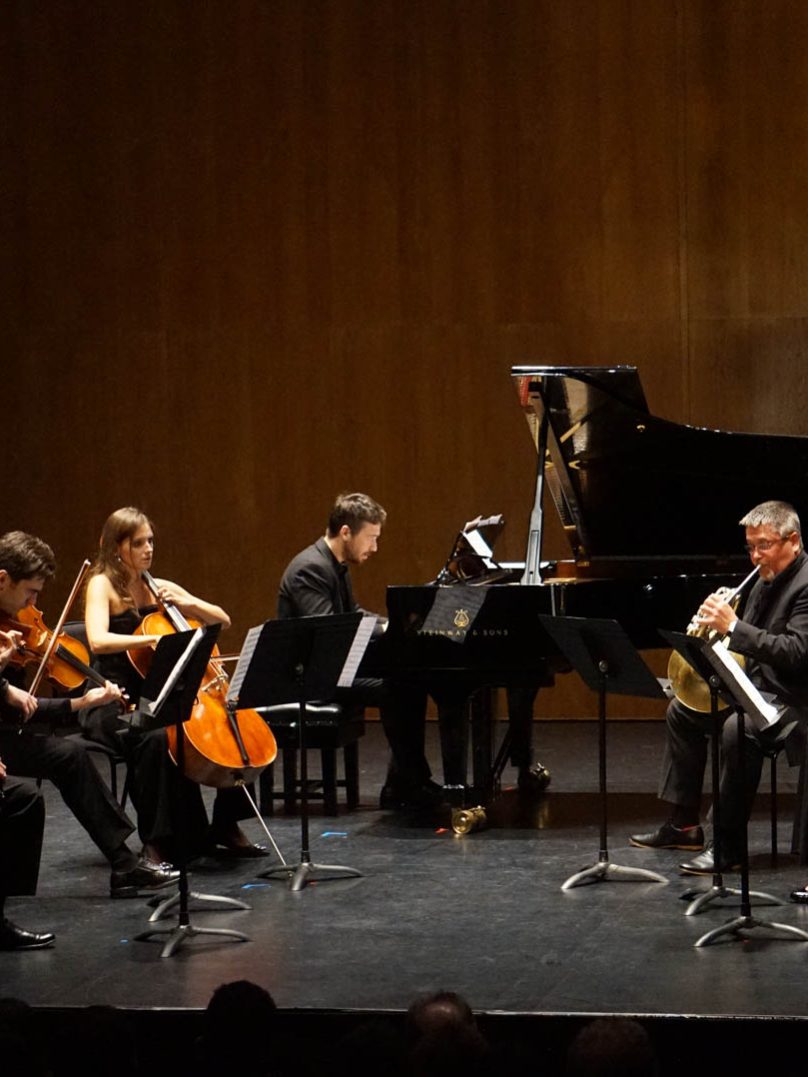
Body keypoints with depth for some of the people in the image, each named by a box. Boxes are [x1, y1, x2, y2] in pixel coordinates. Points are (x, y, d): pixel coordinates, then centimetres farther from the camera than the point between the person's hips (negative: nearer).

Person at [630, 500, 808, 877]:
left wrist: (734, 626, -32)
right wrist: (719, 622, -5)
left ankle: (728, 847, -27)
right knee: (682, 711, 15)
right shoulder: (766, 580, 11)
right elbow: (752, 640, 17)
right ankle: (684, 824, 17)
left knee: (737, 729, -36)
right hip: (759, 686, 11)